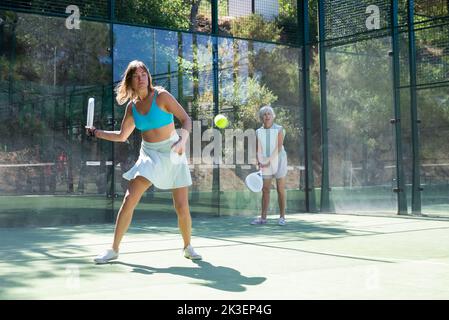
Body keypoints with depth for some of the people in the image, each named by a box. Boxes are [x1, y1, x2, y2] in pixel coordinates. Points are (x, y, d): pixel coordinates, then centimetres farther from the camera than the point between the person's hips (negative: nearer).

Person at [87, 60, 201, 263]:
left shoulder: (161, 96, -10)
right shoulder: (132, 106, 4)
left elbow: (186, 120, -13)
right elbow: (122, 136, 16)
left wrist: (182, 140, -30)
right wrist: (96, 133, 10)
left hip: (173, 154, -3)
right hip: (149, 154, 3)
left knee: (182, 208, -4)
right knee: (129, 199, -9)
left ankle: (188, 247, 21)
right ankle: (114, 250, 2)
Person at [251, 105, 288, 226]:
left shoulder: (279, 130, -5)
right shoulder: (258, 132, 5)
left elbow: (278, 148, -13)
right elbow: (258, 150, 6)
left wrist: (269, 162, -21)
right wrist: (259, 162, -10)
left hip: (278, 162, -3)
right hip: (265, 165, 3)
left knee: (280, 190, -1)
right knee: (265, 190, 2)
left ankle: (282, 217, 5)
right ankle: (263, 217, 6)